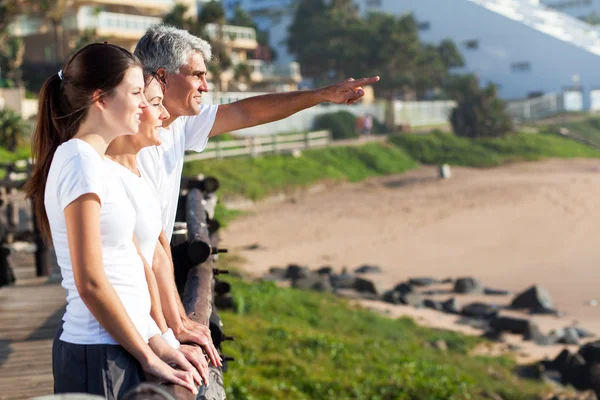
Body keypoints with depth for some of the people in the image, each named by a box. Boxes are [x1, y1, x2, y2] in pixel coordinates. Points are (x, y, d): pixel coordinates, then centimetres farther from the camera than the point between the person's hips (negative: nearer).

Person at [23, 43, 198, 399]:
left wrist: (156, 341, 13)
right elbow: (90, 283, -18)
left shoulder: (94, 160, 14)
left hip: (118, 348, 9)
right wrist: (148, 357, -12)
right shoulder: (79, 160, -14)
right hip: (100, 356, -9)